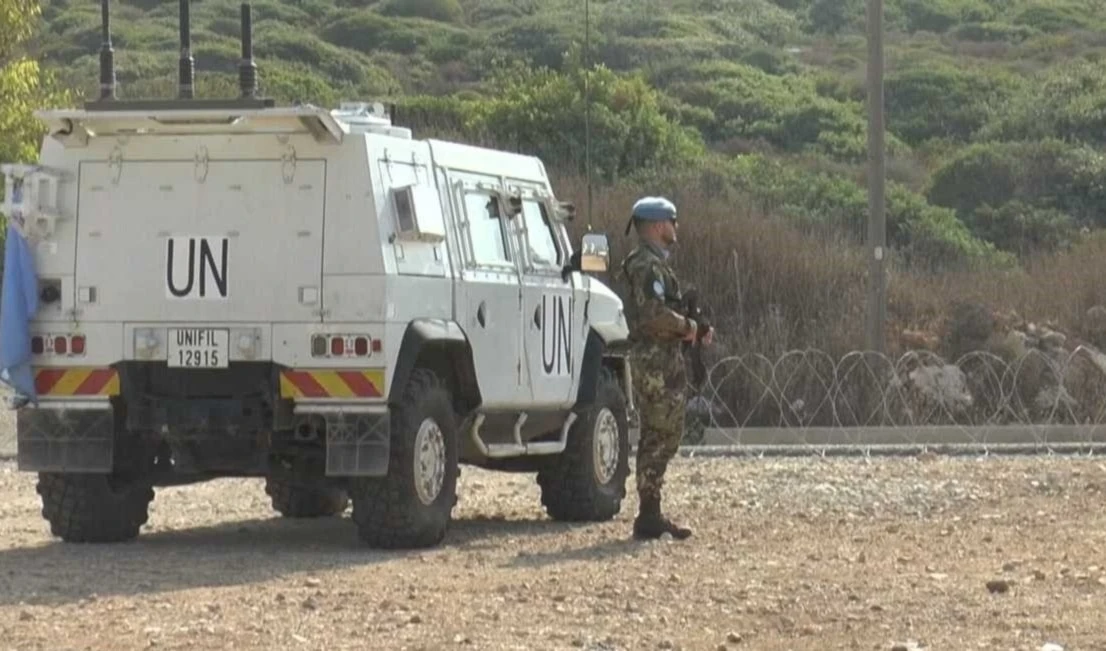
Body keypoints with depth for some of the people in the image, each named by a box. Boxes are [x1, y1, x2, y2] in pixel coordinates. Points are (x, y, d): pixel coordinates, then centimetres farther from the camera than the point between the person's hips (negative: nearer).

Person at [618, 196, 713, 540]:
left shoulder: (653, 263, 21)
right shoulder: (647, 265, -14)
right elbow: (653, 314, -25)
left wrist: (694, 330, 12)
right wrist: (687, 327, -11)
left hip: (657, 360, 11)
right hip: (657, 360, -11)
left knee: (658, 436, 13)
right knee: (661, 436, -9)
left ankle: (650, 515, 17)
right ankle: (649, 517, -9)